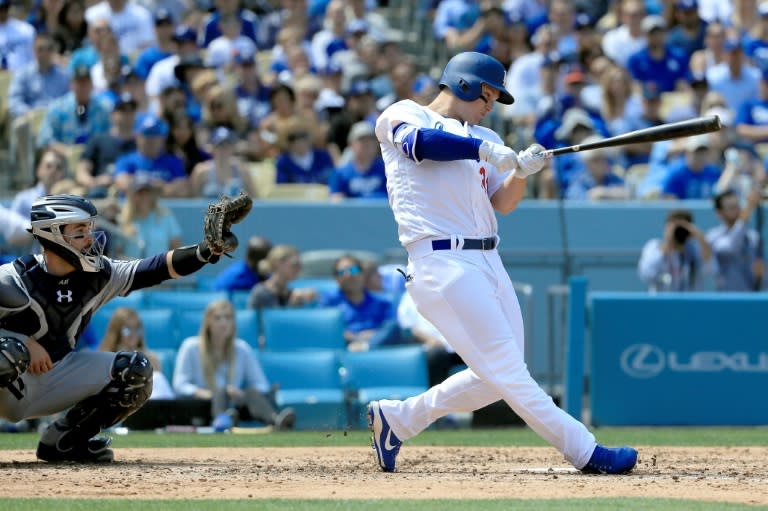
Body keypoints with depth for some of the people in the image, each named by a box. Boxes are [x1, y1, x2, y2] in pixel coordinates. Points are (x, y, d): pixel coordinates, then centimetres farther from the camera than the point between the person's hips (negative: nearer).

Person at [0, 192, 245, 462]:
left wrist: (206, 251, -23)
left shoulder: (98, 275, -2)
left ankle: (61, 440, 4)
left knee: (135, 371, -5)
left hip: (56, 377, 7)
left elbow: (158, 268, -8)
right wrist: (24, 342, -26)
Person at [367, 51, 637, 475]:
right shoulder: (403, 115, 3)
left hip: (488, 262, 8)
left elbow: (504, 203, 13)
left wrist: (521, 171, -6)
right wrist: (485, 151, -27)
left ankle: (397, 419, 19)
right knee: (505, 369, -11)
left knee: (498, 379, 6)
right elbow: (420, 142, -20)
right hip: (442, 262, -8)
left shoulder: (482, 138, 23)